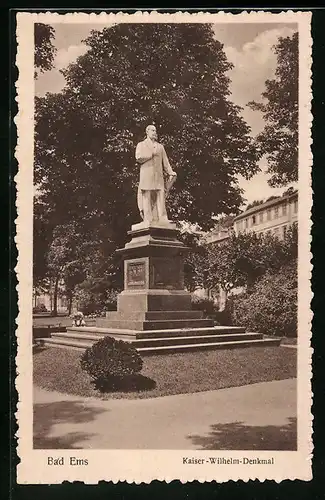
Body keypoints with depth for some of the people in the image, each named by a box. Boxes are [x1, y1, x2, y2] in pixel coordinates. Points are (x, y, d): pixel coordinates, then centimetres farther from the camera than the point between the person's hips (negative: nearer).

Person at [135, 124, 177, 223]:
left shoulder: (160, 146, 24)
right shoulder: (141, 145, 13)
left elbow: (165, 162, 16)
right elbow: (138, 158, -5)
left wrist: (170, 173, 1)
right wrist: (152, 154, -1)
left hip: (159, 177, 3)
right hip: (146, 177, -3)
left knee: (161, 199, -5)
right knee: (147, 199, -8)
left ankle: (163, 221, -9)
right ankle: (148, 221, -9)